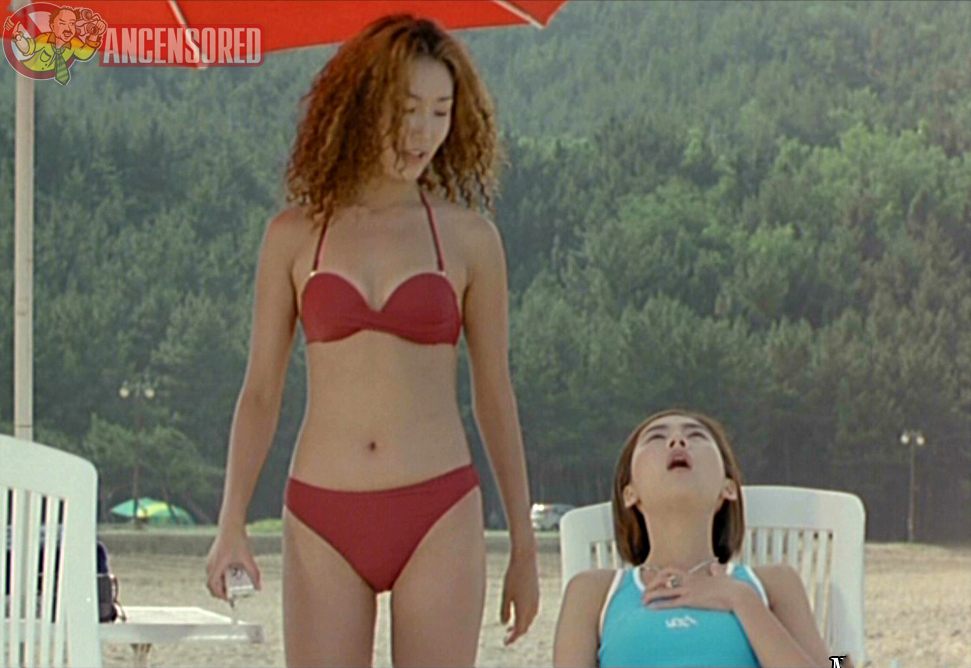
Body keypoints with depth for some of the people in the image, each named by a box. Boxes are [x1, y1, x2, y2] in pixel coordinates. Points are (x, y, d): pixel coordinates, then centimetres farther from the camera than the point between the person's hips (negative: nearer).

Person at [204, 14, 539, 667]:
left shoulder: (468, 237, 5)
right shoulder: (296, 235, 6)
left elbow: (495, 396, 11)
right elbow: (261, 391, 9)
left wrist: (524, 546, 12)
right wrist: (231, 525, -1)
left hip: (438, 516, -1)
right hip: (324, 520, 1)